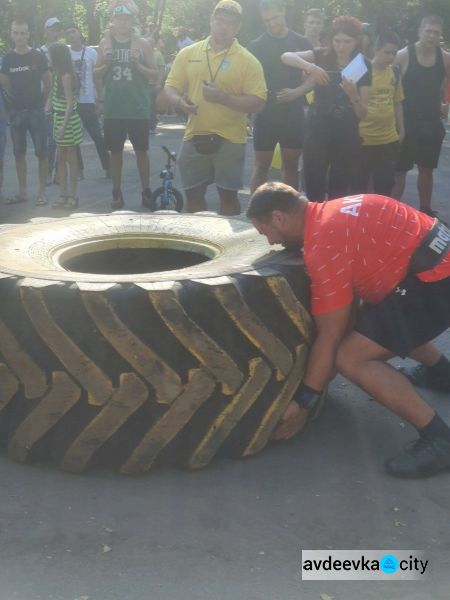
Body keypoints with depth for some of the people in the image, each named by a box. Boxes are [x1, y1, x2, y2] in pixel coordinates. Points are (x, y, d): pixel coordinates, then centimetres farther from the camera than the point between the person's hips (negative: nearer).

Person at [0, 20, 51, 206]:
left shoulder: (38, 56, -3)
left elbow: (48, 82, 2)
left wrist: (42, 102, 0)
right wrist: (16, 98, 6)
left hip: (36, 111, -3)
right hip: (16, 112, 3)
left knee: (41, 152, -3)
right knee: (19, 153, 7)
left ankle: (42, 192, 3)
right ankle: (22, 192, 15)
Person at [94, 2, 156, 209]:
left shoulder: (142, 43, 2)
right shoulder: (105, 43, 7)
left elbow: (154, 72, 3)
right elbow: (96, 73, 11)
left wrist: (138, 65, -15)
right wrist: (107, 64, -9)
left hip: (138, 107, -1)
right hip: (113, 108, 2)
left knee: (141, 150, 4)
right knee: (115, 151, 6)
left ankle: (146, 191, 14)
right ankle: (117, 193, 15)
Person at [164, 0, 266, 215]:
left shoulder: (247, 61, -5)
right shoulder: (188, 53, 6)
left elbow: (257, 103, -10)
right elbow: (171, 86, 12)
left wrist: (222, 97, -22)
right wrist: (179, 101, -12)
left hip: (229, 139, -3)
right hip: (194, 136, 3)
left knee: (228, 195, 4)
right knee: (193, 194, 10)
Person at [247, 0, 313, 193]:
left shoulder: (301, 43, 5)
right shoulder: (256, 45, 2)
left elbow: (314, 76, 5)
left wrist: (297, 92, -12)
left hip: (294, 114, 2)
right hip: (266, 113, -1)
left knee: (291, 165, 9)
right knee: (261, 165, 1)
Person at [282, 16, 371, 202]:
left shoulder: (362, 67, -2)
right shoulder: (322, 56, 0)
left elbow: (362, 114, -5)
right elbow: (286, 57, -15)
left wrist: (353, 95, -24)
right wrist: (310, 66, -31)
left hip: (346, 137, 0)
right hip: (317, 132, 0)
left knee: (338, 192, 6)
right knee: (313, 189, -1)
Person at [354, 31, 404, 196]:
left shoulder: (395, 71, 6)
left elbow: (397, 102, 15)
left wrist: (401, 130, 15)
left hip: (390, 139, 5)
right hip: (364, 139, -5)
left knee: (385, 185, 13)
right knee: (359, 186, 7)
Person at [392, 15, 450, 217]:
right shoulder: (403, 56, -11)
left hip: (432, 122, 4)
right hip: (406, 121, -4)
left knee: (427, 169, 13)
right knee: (400, 169, 1)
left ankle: (425, 210, 25)